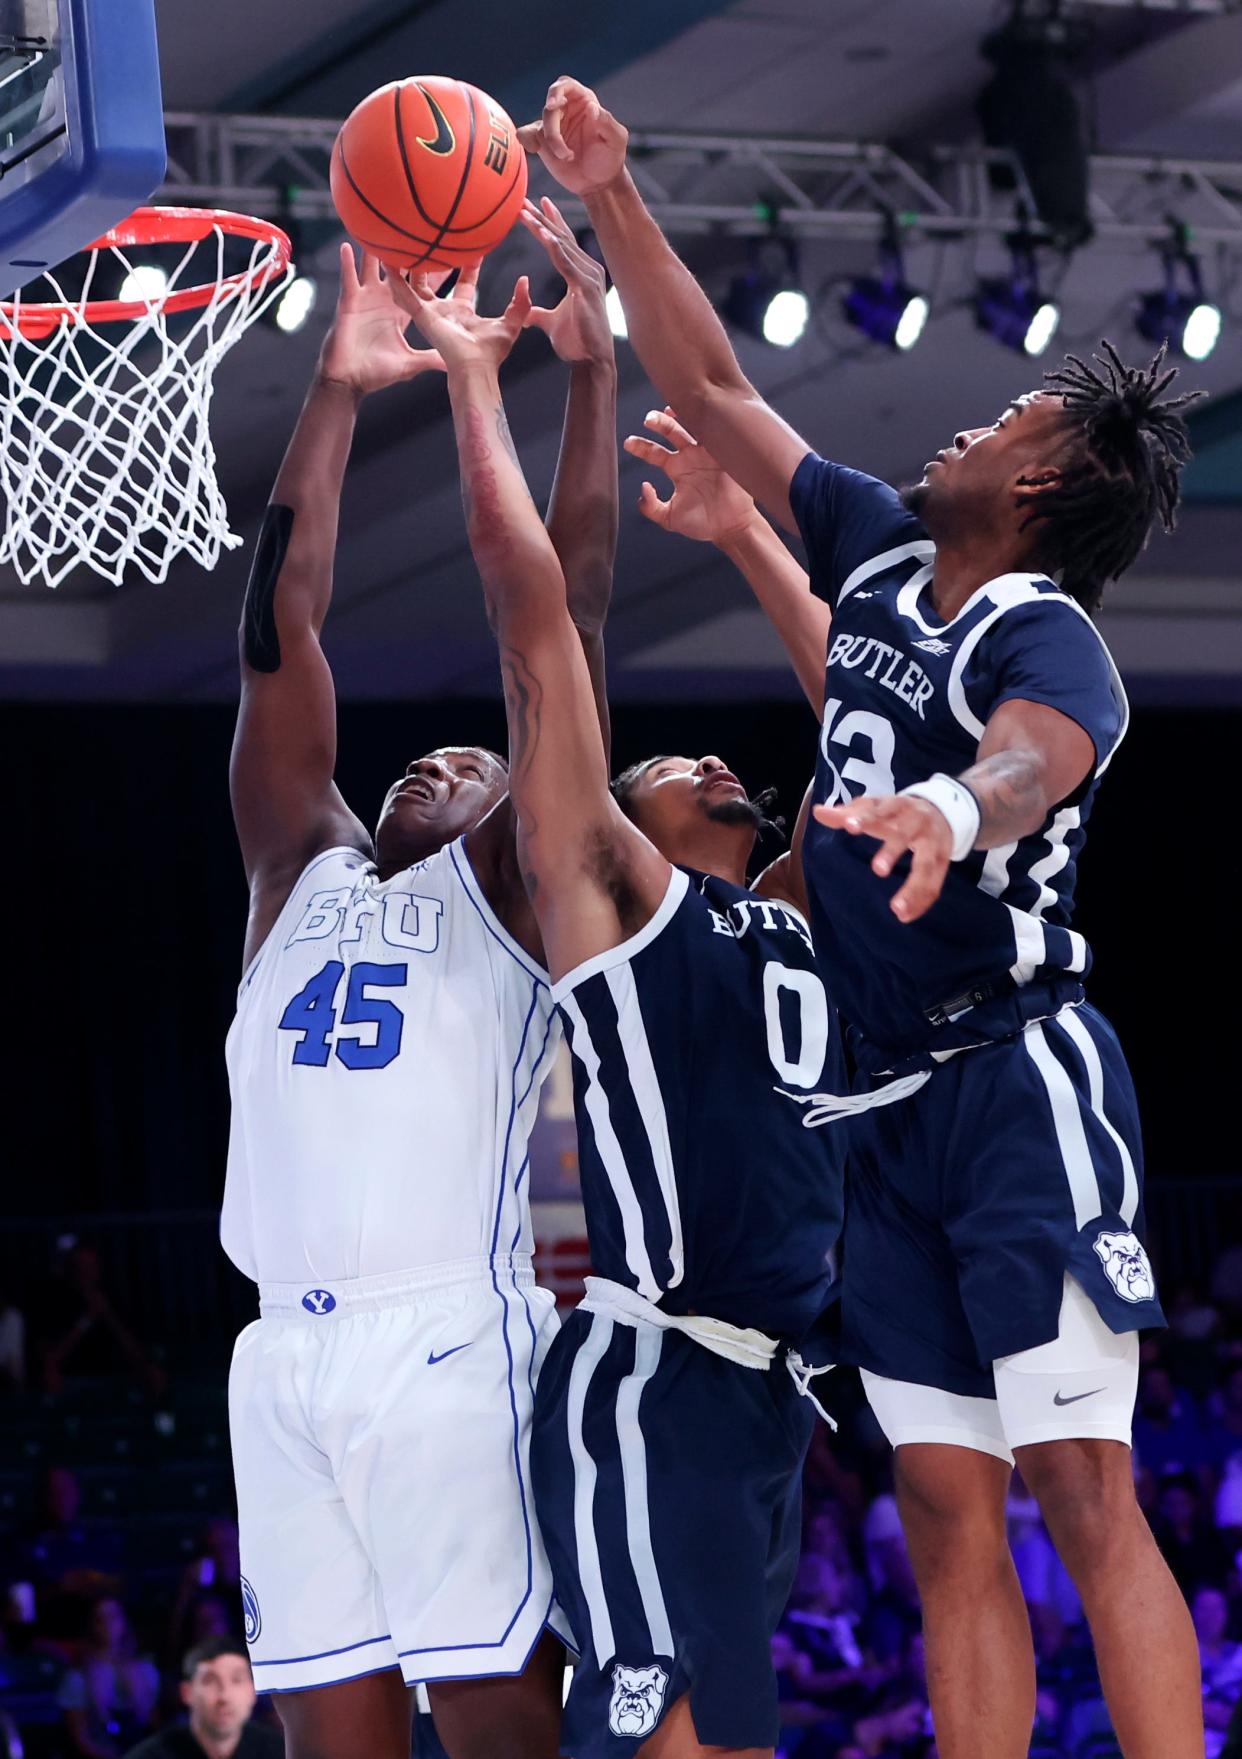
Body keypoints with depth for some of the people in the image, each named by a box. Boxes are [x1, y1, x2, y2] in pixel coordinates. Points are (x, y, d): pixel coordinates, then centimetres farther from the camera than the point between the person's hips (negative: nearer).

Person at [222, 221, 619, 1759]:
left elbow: (563, 612, 8)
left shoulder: (512, 885, 14)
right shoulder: (300, 873, 25)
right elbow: (281, 631, 20)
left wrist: (590, 373, 6)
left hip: (451, 1340, -4)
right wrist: (336, 392, 17)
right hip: (285, 1354, 5)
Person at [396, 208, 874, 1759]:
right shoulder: (606, 895, 5)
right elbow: (535, 616, 2)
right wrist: (470, 370, 6)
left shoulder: (800, 924, 23)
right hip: (649, 1380, -8)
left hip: (771, 1393, 8)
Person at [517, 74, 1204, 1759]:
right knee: (947, 1507, 3)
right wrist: (613, 202, 14)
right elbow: (714, 388, 19)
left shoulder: (1045, 635, -12)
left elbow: (1037, 756, -36)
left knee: (1084, 1489, -13)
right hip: (893, 1109, 8)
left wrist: (957, 808, -59)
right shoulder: (879, 554, 12)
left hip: (1022, 1083, -8)